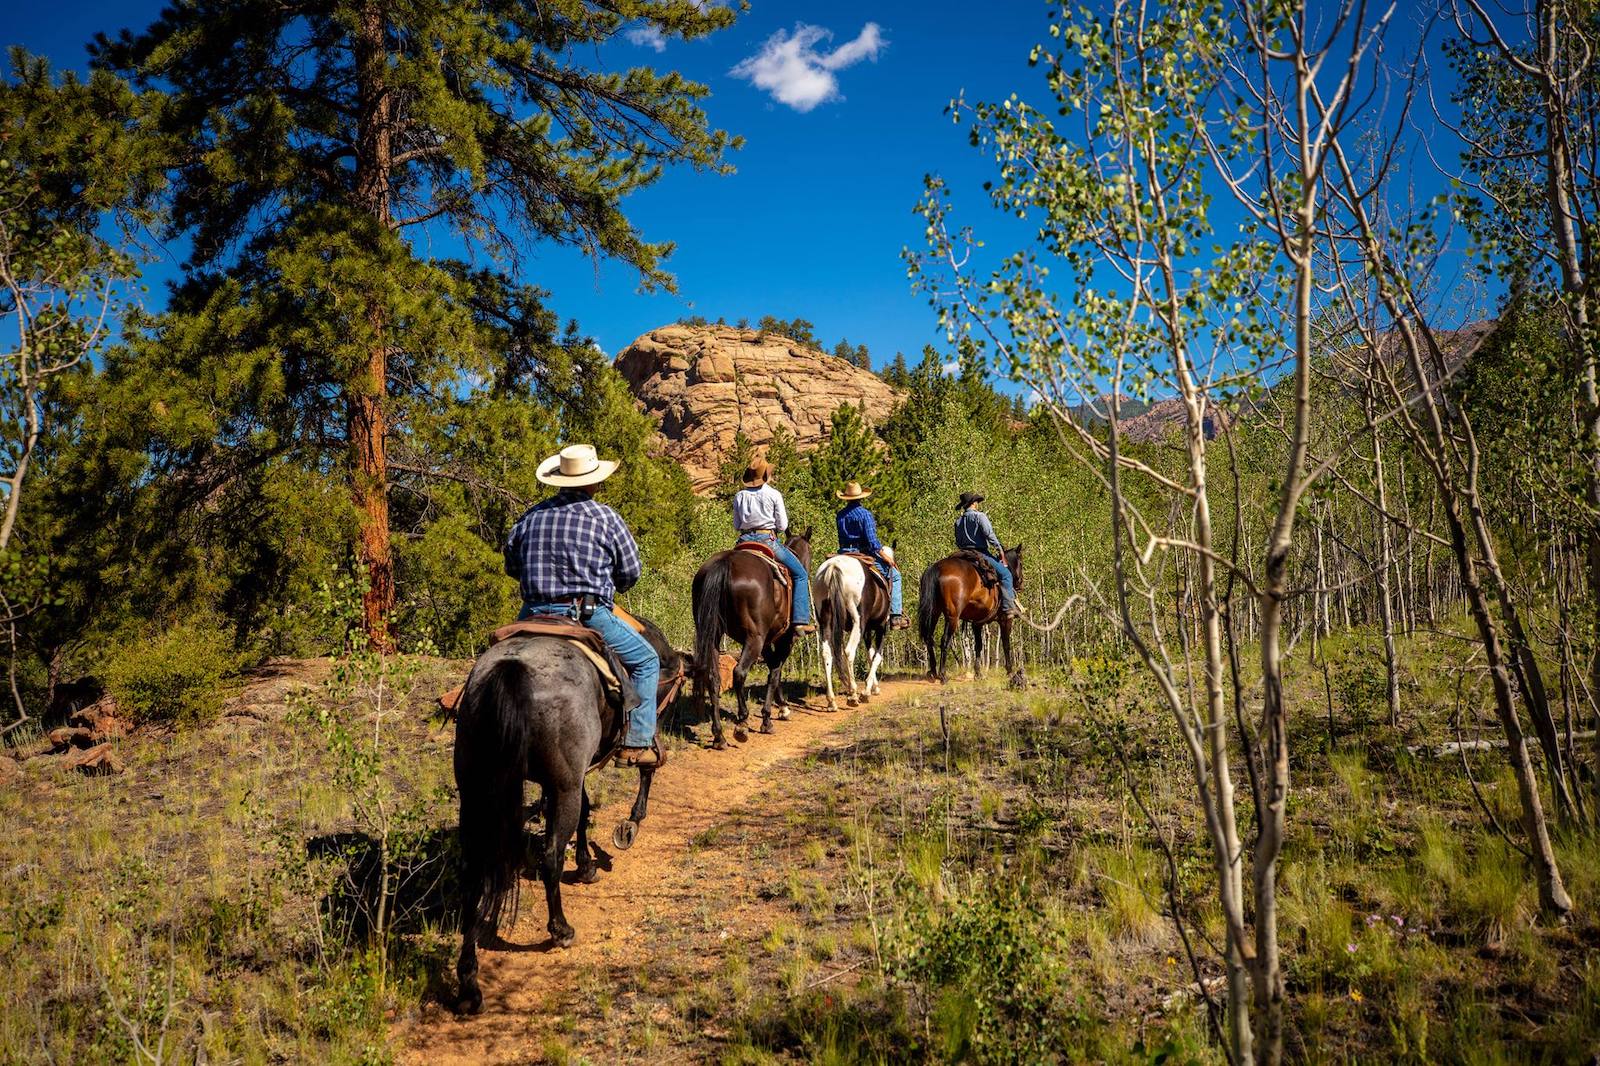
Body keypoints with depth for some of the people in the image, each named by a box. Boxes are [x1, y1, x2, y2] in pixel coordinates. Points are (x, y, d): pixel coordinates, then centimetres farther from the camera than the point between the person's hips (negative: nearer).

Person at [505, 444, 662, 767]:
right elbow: (631, 571, 2)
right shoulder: (605, 517, -3)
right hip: (589, 613, -4)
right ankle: (637, 743, 5)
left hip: (534, 614, 4)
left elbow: (511, 565, 17)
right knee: (646, 661, 11)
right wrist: (611, 588, 24)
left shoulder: (532, 516, 8)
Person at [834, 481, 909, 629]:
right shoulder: (865, 514, -10)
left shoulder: (840, 515, 9)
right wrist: (886, 557, -9)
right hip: (863, 554, -6)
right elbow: (871, 540, -15)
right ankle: (895, 616, -2)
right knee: (894, 574, 5)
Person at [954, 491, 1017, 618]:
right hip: (980, 553, -8)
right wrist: (1000, 549, -6)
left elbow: (958, 542, 19)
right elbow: (989, 534, -12)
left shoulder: (958, 521, 17)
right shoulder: (979, 516, -4)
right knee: (1005, 574, -6)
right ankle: (1008, 606, -17)